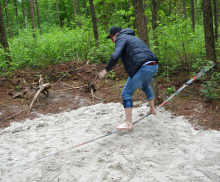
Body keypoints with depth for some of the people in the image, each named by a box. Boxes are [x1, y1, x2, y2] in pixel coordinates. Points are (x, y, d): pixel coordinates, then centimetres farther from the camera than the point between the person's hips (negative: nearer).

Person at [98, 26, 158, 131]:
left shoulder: (121, 38, 2)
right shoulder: (134, 38, 29)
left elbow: (115, 56, -15)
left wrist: (106, 70, -8)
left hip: (143, 68, -9)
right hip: (154, 66, 9)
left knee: (126, 93, -1)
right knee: (145, 86, 36)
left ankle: (128, 123, -2)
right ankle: (152, 109, 51)